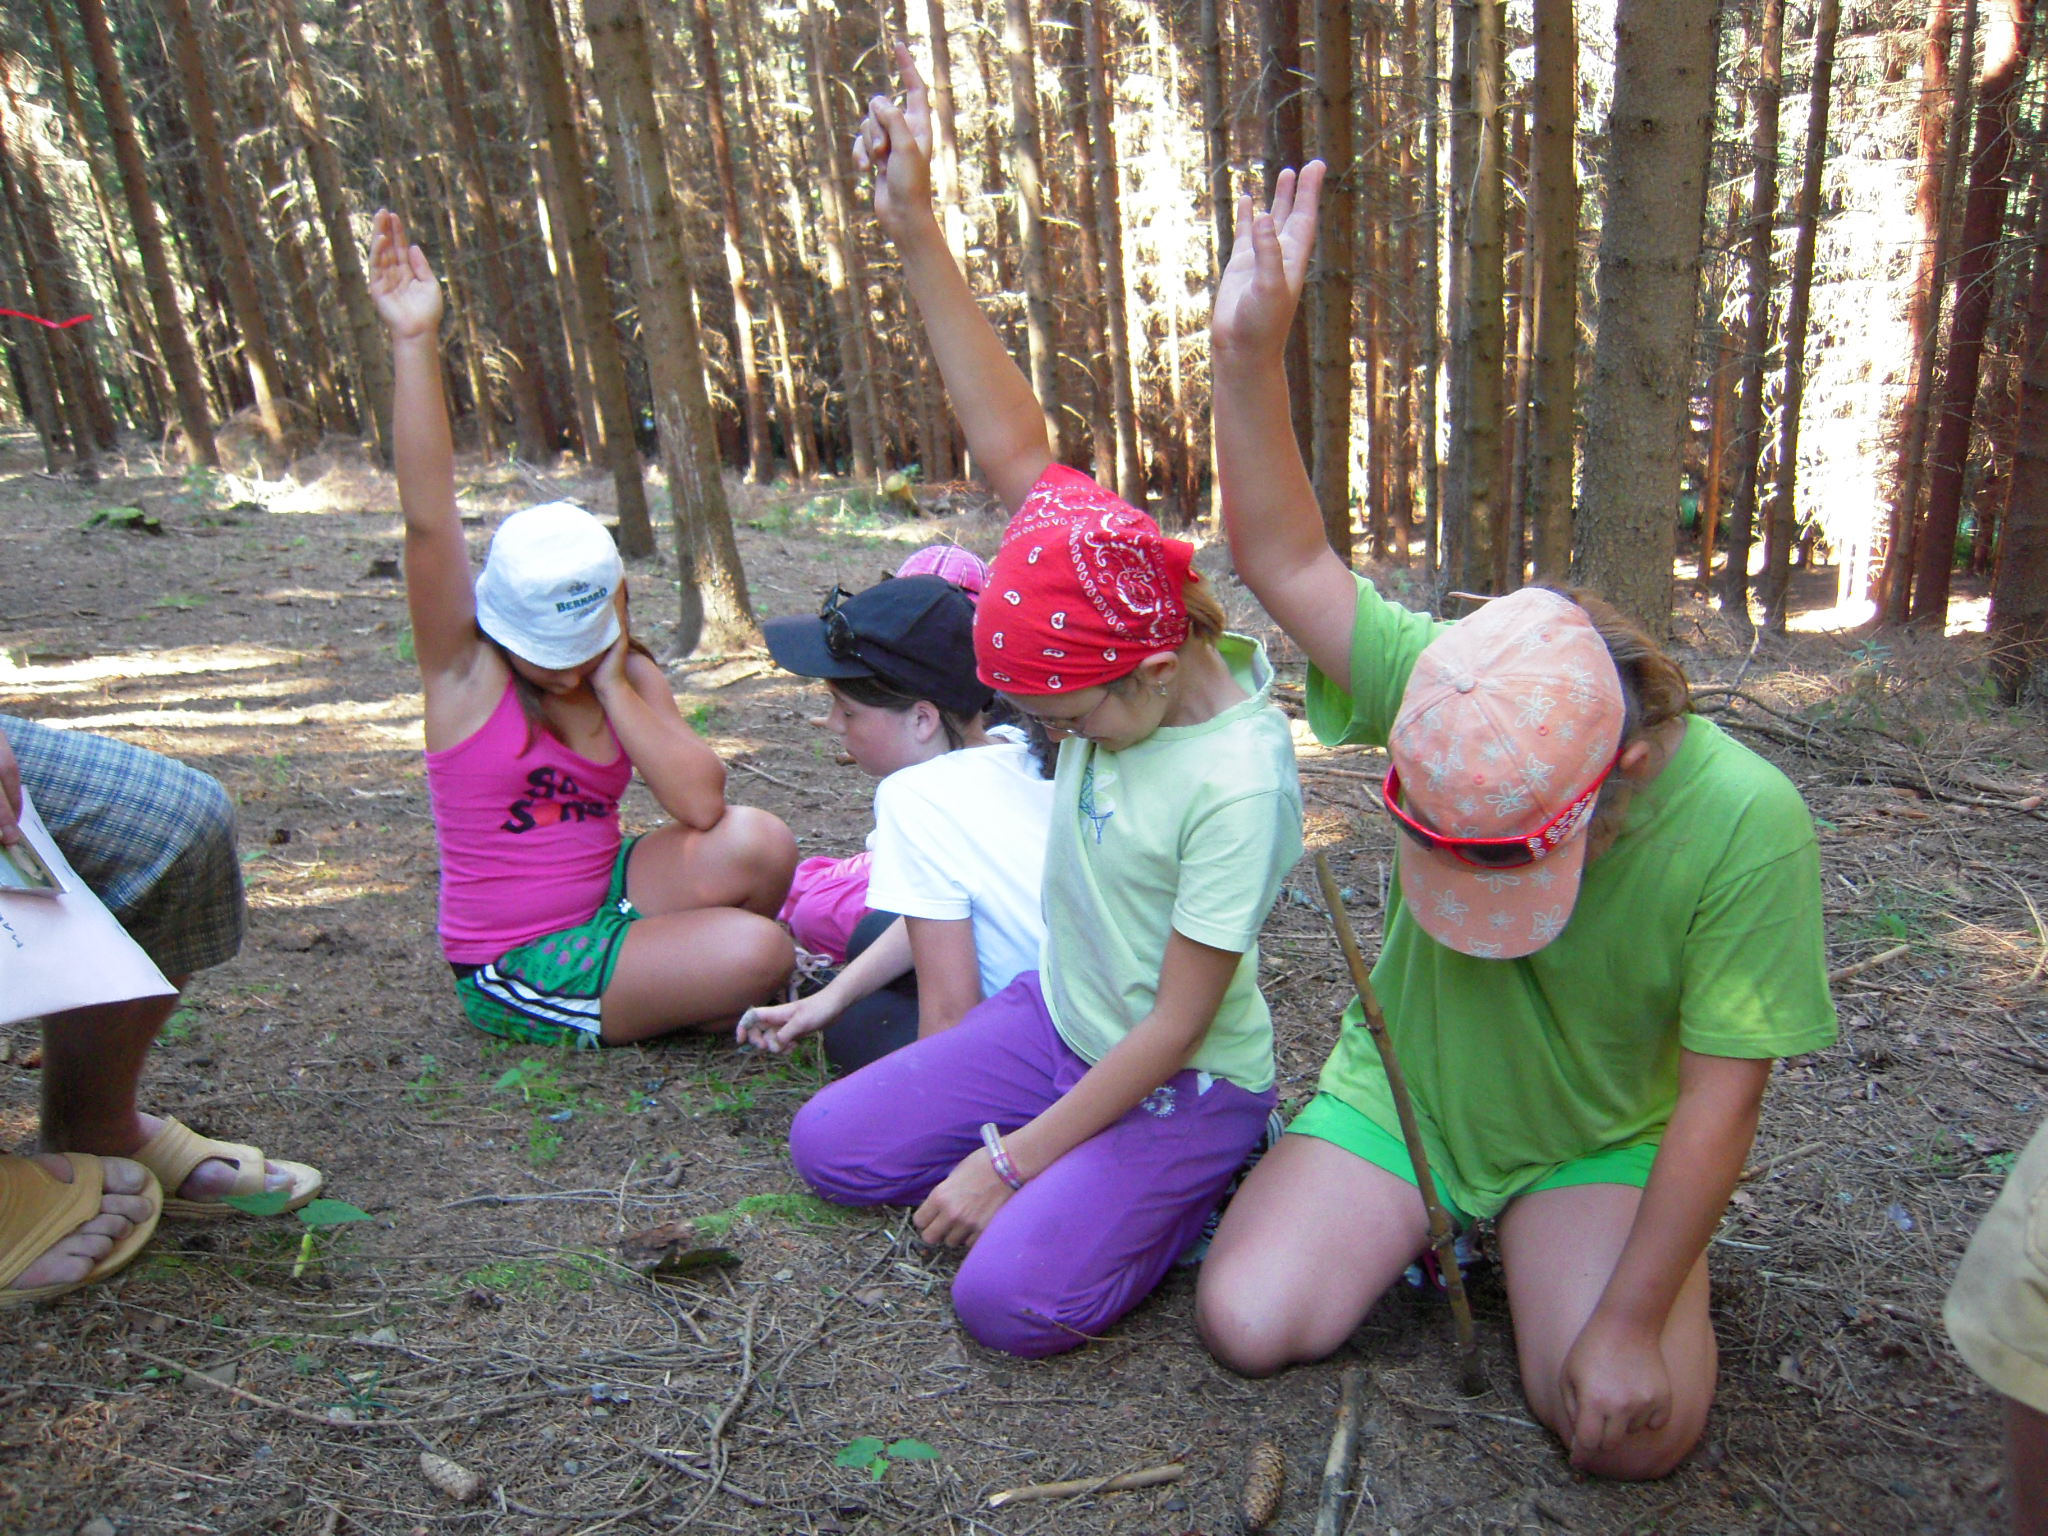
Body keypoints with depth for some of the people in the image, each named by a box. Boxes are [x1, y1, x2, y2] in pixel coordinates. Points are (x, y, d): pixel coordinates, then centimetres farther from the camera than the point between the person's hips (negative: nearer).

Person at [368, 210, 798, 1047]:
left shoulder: (629, 677, -2)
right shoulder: (463, 671, -11)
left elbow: (701, 803, -16)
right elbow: (428, 521, -26)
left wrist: (613, 685, -17)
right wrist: (416, 344, -32)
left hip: (611, 894, 5)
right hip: (517, 969, -5)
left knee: (754, 843, -24)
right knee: (754, 956, -25)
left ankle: (677, 961, 4)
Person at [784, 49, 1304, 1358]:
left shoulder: (1239, 785, -31)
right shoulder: (1123, 619, -12)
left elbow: (1175, 1025, -24)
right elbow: (1015, 449, -14)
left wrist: (1010, 1159, -18)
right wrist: (918, 232, -21)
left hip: (1185, 1085, -7)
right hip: (1058, 1015, 7)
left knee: (1015, 1297, -21)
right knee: (830, 1149, 6)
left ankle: (1208, 1184, 5)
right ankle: (1074, 1164, 18)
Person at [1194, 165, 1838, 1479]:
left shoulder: (1745, 819, -27)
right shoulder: (1451, 701, -21)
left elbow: (1719, 1100, -21)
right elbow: (1288, 562, -17)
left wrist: (1631, 1322, -19)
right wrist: (1251, 357, -29)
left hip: (1604, 1138, -1)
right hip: (1398, 1090, 2)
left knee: (1640, 1435, -20)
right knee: (1249, 1325, -13)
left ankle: (1536, 1247, 12)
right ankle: (1417, 1222, 17)